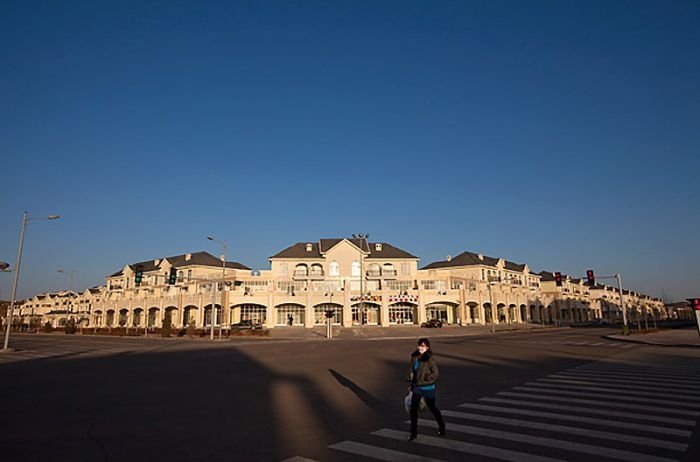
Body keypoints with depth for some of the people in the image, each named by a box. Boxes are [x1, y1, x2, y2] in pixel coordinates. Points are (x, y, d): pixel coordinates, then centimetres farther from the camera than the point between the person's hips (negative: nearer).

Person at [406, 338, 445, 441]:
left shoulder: (430, 359, -19)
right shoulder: (415, 357, -1)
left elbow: (436, 373, -18)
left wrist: (424, 381, -19)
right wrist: (412, 383, 11)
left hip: (427, 388, -5)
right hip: (416, 388, 5)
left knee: (432, 408, 14)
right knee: (413, 409, 2)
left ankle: (441, 426, 40)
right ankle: (413, 432, 16)